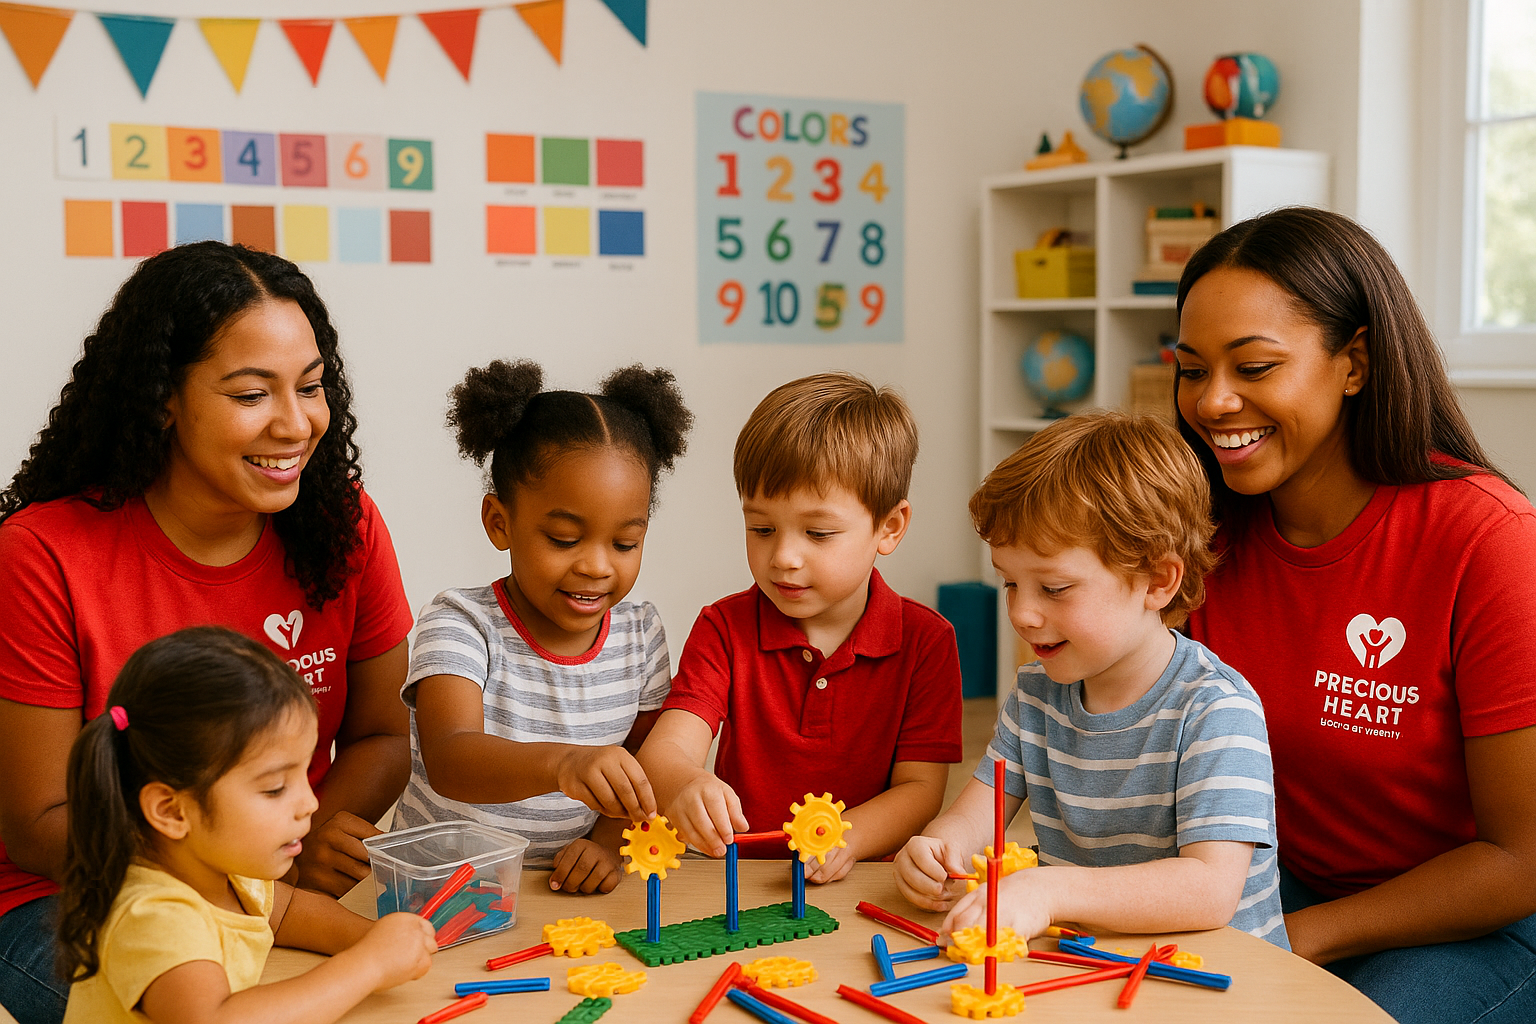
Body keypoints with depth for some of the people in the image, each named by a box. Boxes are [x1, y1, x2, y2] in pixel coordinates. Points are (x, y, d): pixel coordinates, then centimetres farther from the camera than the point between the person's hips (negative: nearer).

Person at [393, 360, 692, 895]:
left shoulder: (640, 632, 3)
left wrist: (609, 842, -9)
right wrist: (560, 762, -47)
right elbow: (447, 760, -29)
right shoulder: (459, 624, -11)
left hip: (566, 892, 6)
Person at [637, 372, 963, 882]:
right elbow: (665, 749, -14)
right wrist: (683, 784, -39)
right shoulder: (725, 629, -1)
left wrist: (845, 838, -24)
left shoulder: (926, 641, -2)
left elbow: (920, 789, -4)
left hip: (865, 887, 1)